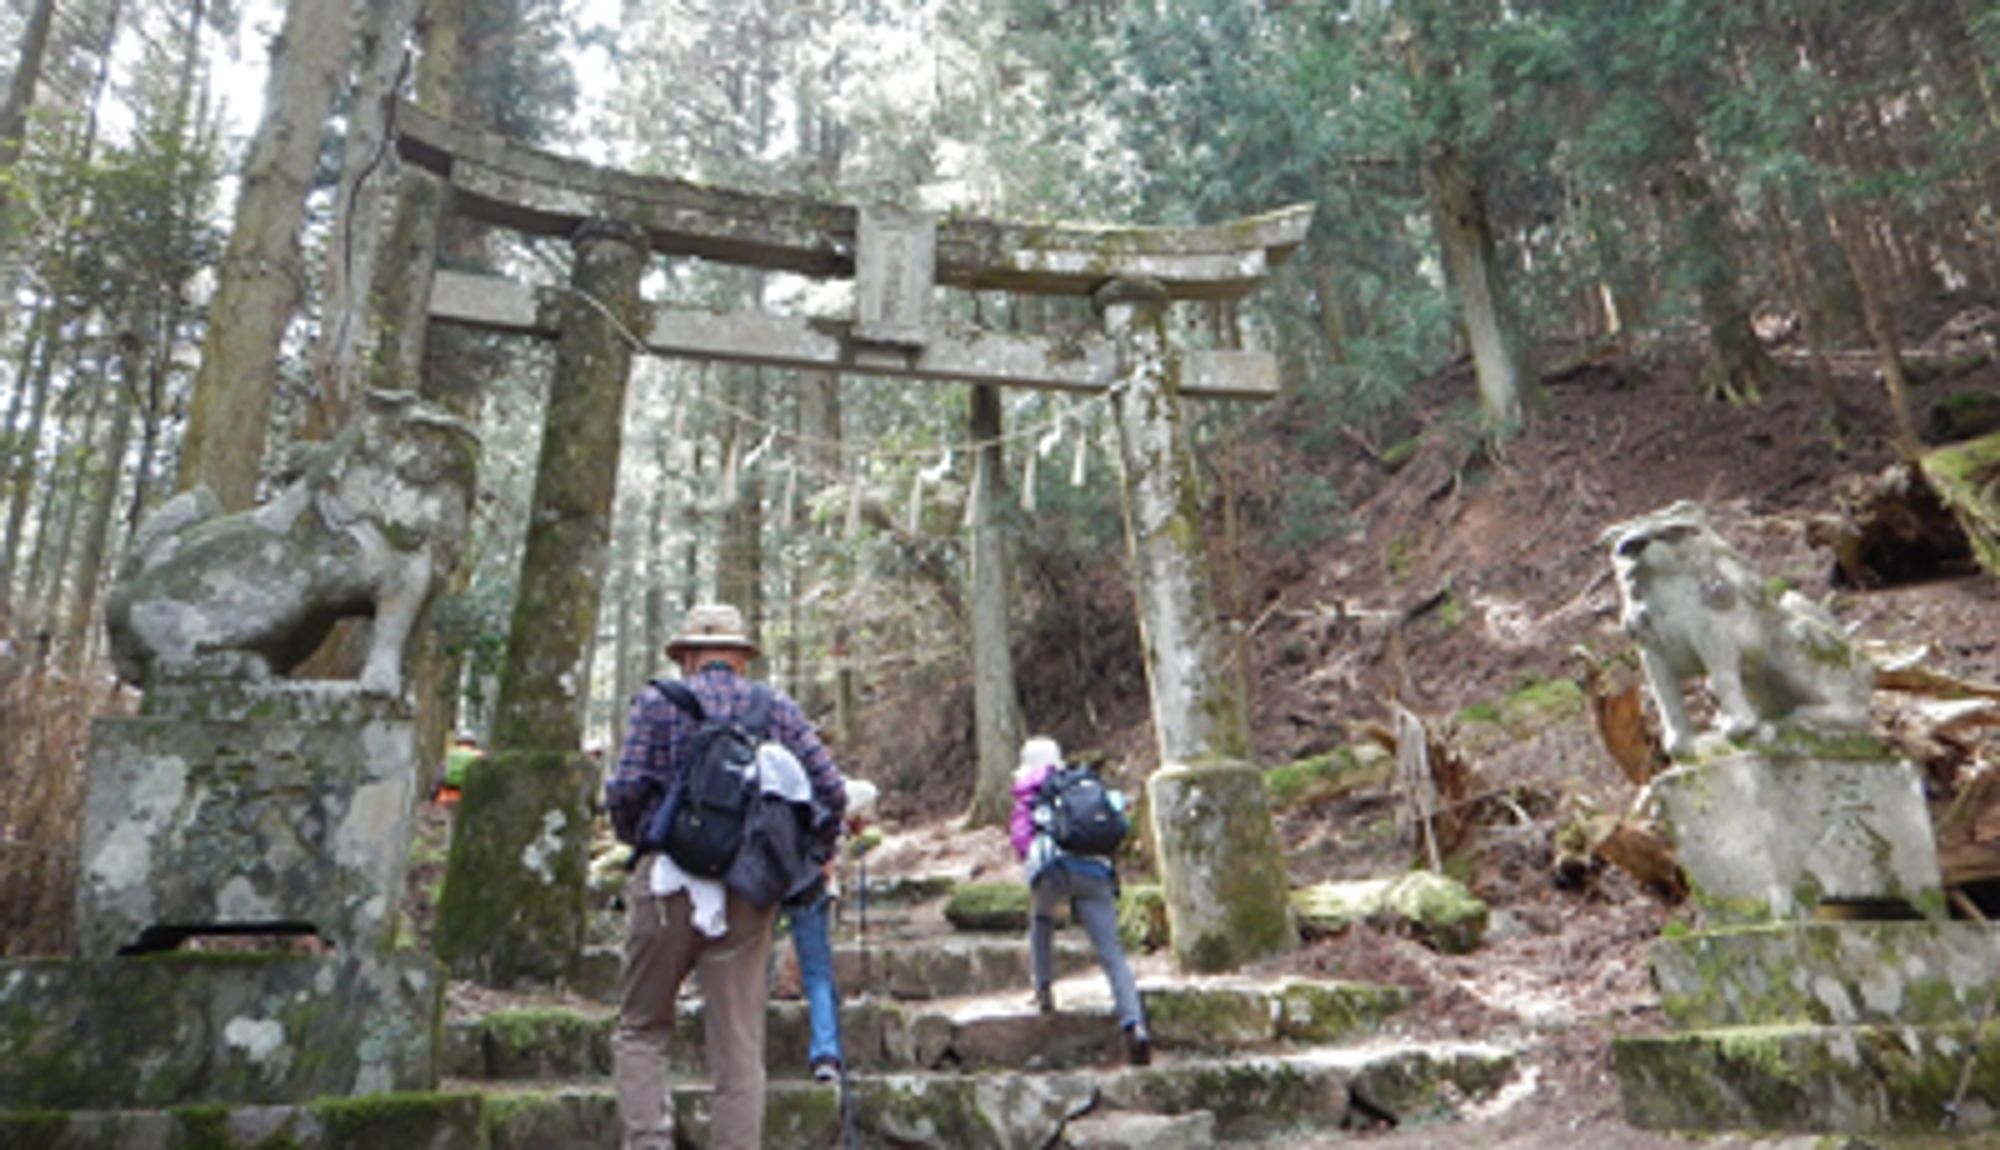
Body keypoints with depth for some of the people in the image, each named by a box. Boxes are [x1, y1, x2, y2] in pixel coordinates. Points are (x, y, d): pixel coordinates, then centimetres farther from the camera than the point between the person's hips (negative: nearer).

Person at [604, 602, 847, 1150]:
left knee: (641, 1028, 13)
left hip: (669, 882, -1)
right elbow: (832, 792, 1)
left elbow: (625, 790, -6)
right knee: (740, 1044, 8)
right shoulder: (779, 709, 10)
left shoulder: (658, 702, 5)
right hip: (749, 890, 2)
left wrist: (636, 838, 14)